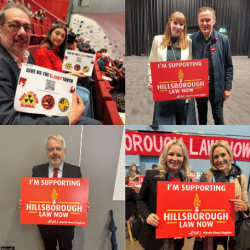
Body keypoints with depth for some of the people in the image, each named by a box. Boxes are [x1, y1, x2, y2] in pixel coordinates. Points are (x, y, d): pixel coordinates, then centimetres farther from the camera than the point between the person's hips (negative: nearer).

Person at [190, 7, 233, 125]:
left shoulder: (223, 40, -6)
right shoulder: (191, 40, -6)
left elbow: (228, 66, -1)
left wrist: (227, 87, -3)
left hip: (216, 87, -1)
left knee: (218, 117, 11)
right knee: (202, 115, 18)